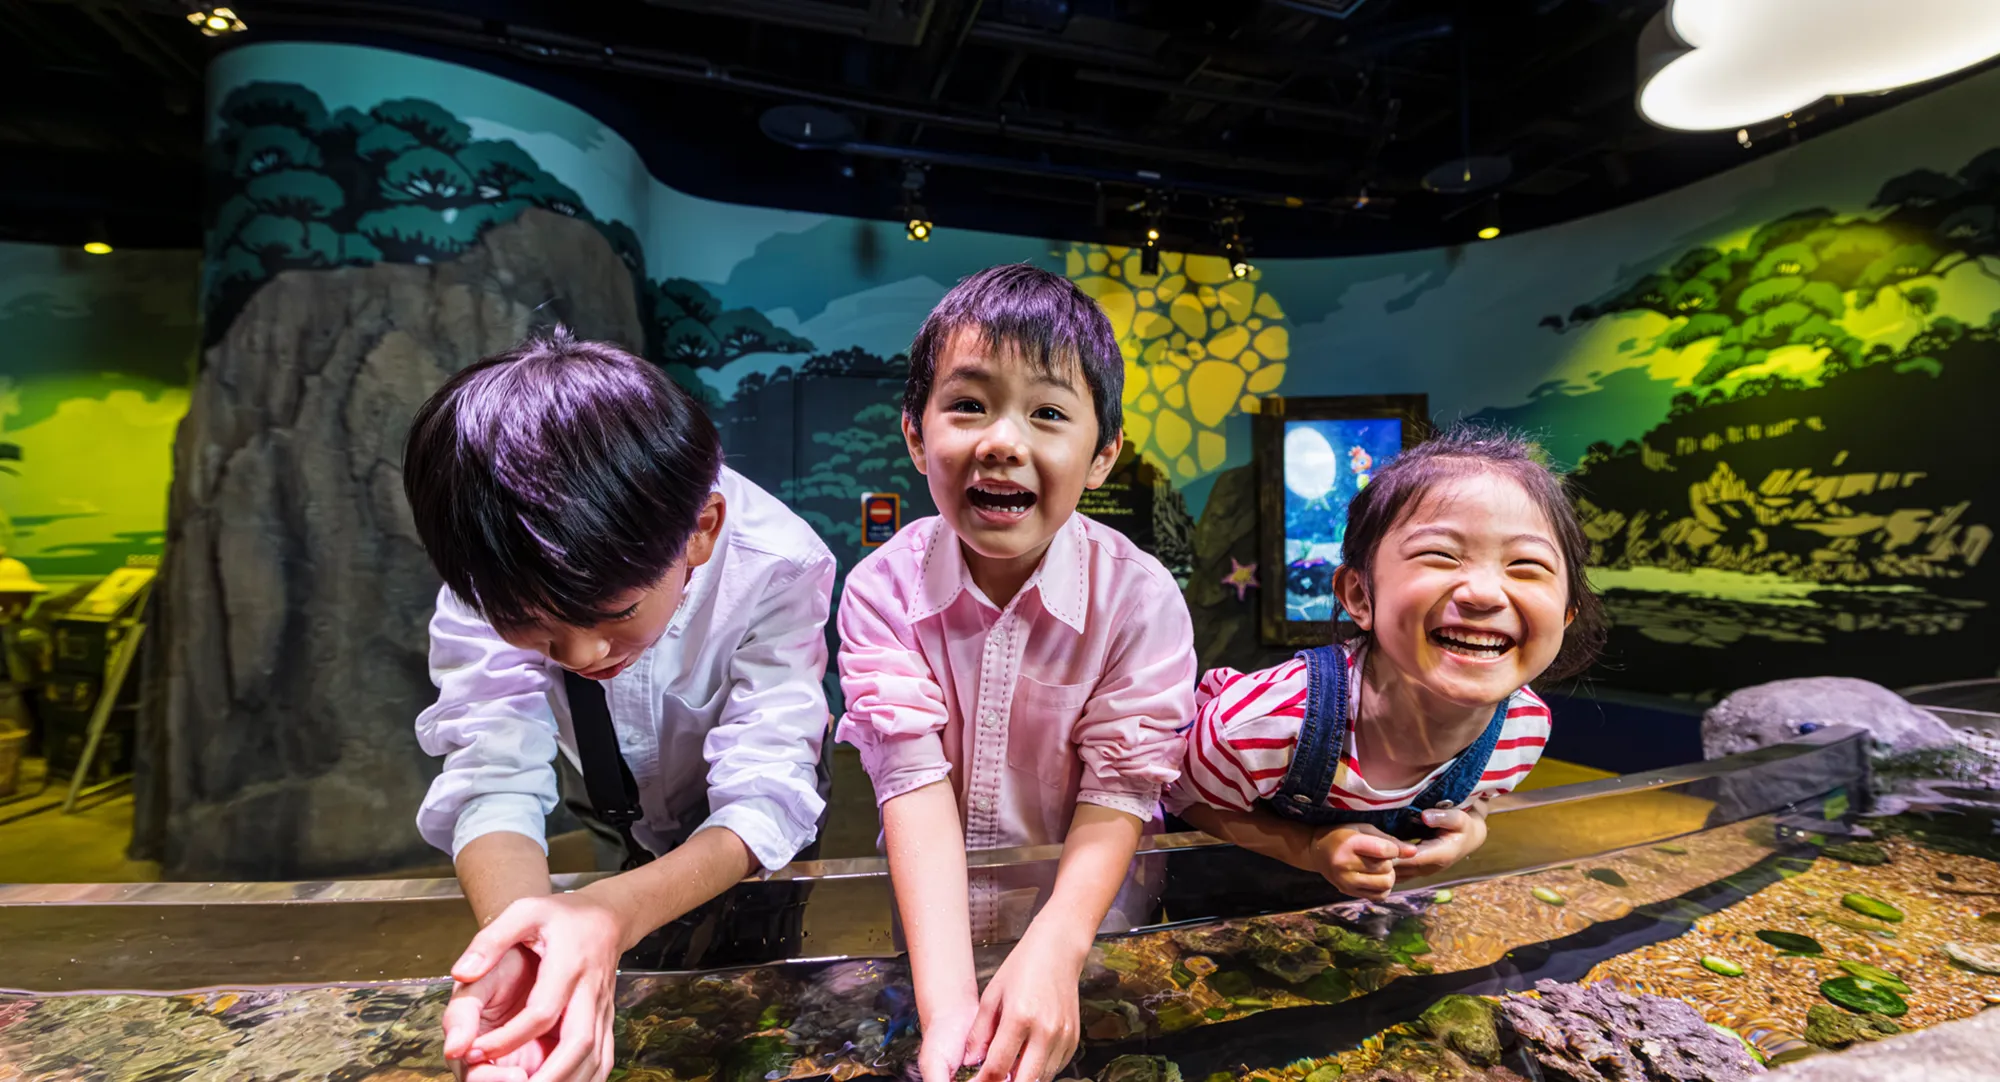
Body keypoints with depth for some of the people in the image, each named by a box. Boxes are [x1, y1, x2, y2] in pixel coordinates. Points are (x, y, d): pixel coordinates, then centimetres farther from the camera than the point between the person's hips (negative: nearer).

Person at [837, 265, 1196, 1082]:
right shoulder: (882, 591, -16)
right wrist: (947, 1003, -31)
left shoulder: (1141, 599, -17)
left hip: (1086, 912, 0)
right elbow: (914, 781, -22)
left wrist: (1051, 950, -31)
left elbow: (1118, 795, -16)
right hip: (933, 921, 1)